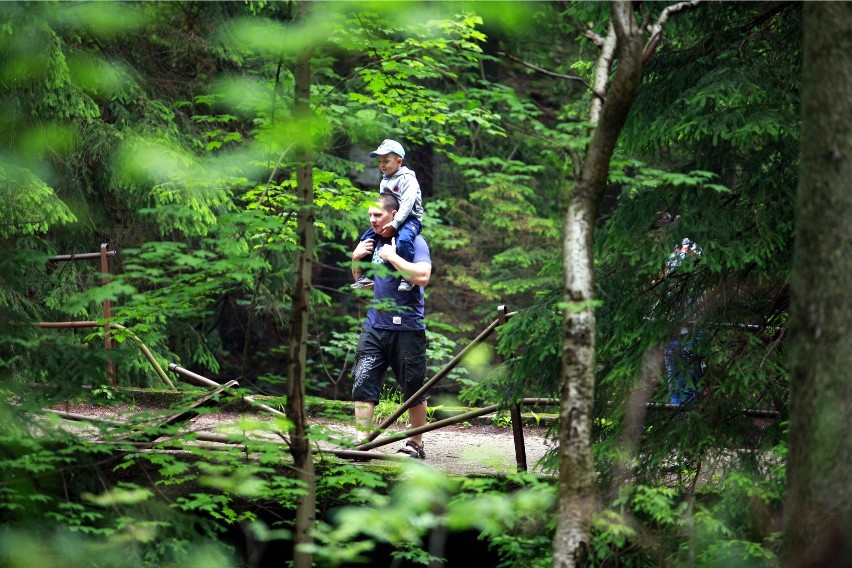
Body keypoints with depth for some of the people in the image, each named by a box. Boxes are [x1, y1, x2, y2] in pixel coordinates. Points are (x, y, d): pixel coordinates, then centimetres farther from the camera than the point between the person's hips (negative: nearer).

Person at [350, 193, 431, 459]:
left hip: (406, 329, -6)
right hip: (374, 327, 6)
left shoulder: (414, 241, -7)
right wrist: (356, 260, 7)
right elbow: (360, 281, 26)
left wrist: (392, 257, -20)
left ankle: (416, 444, 18)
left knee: (413, 390, 5)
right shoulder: (374, 242, 13)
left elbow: (422, 276, -24)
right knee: (363, 384, -5)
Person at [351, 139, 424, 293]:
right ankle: (366, 275, 8)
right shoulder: (384, 182, 16)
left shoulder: (407, 179, -11)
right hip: (388, 221, 9)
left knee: (404, 240, -37)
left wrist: (394, 224, -28)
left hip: (409, 219, -9)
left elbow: (407, 204, -21)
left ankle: (407, 277, -31)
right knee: (366, 238, 3)